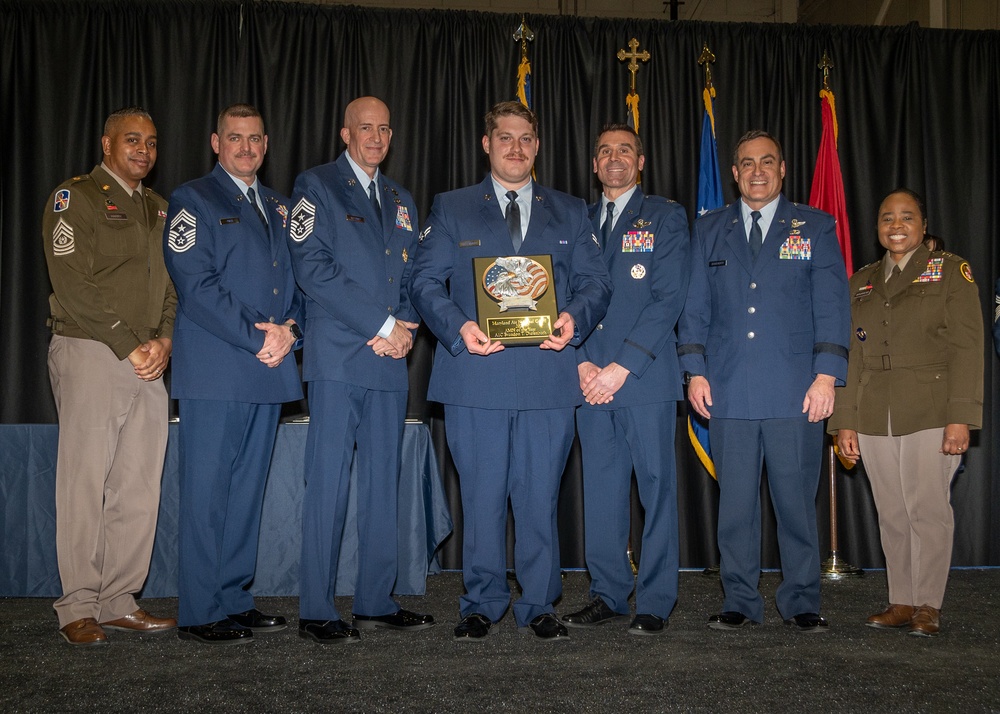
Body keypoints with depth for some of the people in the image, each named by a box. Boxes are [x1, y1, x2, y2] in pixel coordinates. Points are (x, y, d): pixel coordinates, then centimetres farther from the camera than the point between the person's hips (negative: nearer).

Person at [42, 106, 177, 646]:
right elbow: (74, 283, -9)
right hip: (91, 354, -6)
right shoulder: (74, 197, 1)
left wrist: (163, 340, -1)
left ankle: (120, 602, 12)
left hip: (149, 362, 6)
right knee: (85, 482, -4)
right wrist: (128, 345, -12)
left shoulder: (158, 209, 21)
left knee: (139, 489, 4)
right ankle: (79, 608, 5)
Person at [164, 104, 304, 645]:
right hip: (214, 371, -6)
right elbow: (196, 284, -10)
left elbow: (294, 279, 18)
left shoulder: (277, 206, 20)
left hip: (269, 368, 6)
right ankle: (199, 614, 5)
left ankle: (234, 599, 20)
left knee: (248, 489, 10)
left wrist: (289, 328, -3)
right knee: (207, 490, -3)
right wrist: (257, 337, -14)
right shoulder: (192, 200, 1)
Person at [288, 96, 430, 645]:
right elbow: (312, 268, -10)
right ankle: (316, 611, 2)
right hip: (338, 357, -6)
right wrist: (381, 325, -13)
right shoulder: (316, 186, 2)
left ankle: (375, 602, 16)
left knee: (383, 484, 8)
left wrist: (404, 329, -2)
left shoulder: (401, 200, 21)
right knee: (329, 482, -6)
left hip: (389, 359, 6)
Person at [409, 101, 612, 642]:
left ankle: (538, 606, 17)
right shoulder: (450, 209, 13)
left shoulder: (569, 212, 17)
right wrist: (458, 326, -14)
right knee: (481, 496, 4)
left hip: (549, 378, 1)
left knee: (540, 496, 4)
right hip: (476, 375, -1)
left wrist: (574, 319, -11)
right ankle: (482, 604, 18)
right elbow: (425, 281, 4)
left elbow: (595, 282, 11)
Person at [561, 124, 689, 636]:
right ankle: (608, 594, 17)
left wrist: (622, 367, -13)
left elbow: (669, 299, -5)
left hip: (646, 378, -3)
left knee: (656, 487, -1)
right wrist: (582, 364, -4)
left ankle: (654, 603, 8)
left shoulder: (665, 218, 5)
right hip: (590, 379, 4)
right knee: (600, 491, 6)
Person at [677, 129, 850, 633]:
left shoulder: (815, 228, 9)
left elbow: (831, 305, 2)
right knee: (734, 502, 5)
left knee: (796, 500, 2)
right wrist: (695, 370, 2)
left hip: (795, 392, -1)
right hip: (728, 392, 2)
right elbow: (695, 304, 12)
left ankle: (801, 602, 16)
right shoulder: (709, 230, 14)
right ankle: (740, 601, 16)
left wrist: (826, 374, -7)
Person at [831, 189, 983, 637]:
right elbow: (851, 355, 12)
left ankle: (928, 606, 9)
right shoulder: (862, 282, 15)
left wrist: (961, 416, -13)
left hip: (930, 413, -4)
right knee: (892, 515, 6)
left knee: (929, 509, -3)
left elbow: (967, 347, -4)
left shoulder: (950, 271, 4)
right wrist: (844, 421, 6)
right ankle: (901, 603, 15)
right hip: (874, 419, 4)